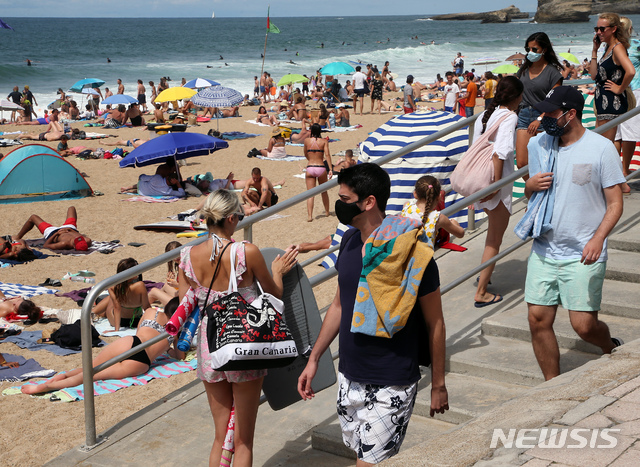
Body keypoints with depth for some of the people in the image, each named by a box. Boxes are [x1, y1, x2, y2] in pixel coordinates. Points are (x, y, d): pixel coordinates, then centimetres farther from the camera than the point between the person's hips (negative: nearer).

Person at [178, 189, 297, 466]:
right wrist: (278, 271, 16)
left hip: (209, 348, 4)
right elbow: (275, 295, -3)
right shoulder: (247, 252, -16)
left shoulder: (188, 256, -6)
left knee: (221, 436, 19)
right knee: (243, 441, 10)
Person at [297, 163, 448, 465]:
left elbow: (434, 324, -10)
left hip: (391, 386, -7)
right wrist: (314, 359, 15)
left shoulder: (411, 254, -19)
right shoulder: (350, 240, 2)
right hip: (349, 377, 7)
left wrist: (438, 385, -5)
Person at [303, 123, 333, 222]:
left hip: (310, 168, 0)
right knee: (324, 192, 20)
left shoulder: (307, 141, 4)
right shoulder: (324, 141, 1)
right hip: (321, 168, 0)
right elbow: (327, 155, -10)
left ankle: (309, 216, -15)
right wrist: (330, 169, -12)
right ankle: (327, 212, 35)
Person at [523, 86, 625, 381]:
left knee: (584, 326, -4)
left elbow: (615, 204, -6)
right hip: (544, 249, 5)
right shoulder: (541, 145, 7)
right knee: (538, 320, 1)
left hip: (582, 256, -4)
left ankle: (611, 348, 31)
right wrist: (530, 185, -6)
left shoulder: (601, 148, -7)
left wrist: (598, 239, -22)